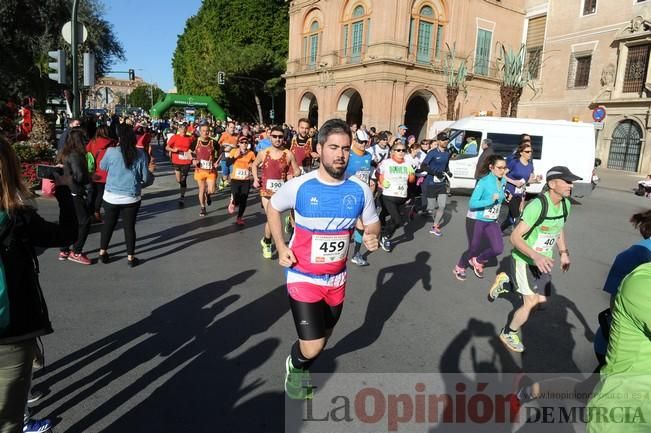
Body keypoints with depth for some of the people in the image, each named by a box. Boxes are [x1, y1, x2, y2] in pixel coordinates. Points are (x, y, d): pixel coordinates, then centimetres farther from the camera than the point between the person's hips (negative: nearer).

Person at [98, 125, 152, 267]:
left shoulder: (111, 152, -10)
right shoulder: (140, 154, -8)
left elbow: (102, 167, 10)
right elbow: (146, 177, -3)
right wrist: (151, 178, 18)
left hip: (111, 196, 1)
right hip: (131, 197, 0)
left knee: (108, 224, 17)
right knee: (129, 226, 8)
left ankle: (103, 252, 29)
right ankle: (130, 257, 15)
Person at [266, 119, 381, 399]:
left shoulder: (360, 190, -10)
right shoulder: (298, 186, -16)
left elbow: (373, 223, 5)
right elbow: (273, 208, 3)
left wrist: (372, 236, -19)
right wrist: (280, 246, -6)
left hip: (336, 279, 4)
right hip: (303, 278, -3)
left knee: (322, 337, 22)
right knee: (312, 348, -8)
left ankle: (301, 368, 54)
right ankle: (295, 365, 29)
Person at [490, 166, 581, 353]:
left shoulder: (565, 204, -3)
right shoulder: (538, 206, -28)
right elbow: (515, 237, -28)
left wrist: (564, 253, 12)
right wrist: (535, 256, -40)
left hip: (543, 261, 7)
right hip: (524, 259, -7)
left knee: (542, 300, 10)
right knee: (531, 303, -4)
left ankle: (506, 280, 33)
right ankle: (508, 334, 22)